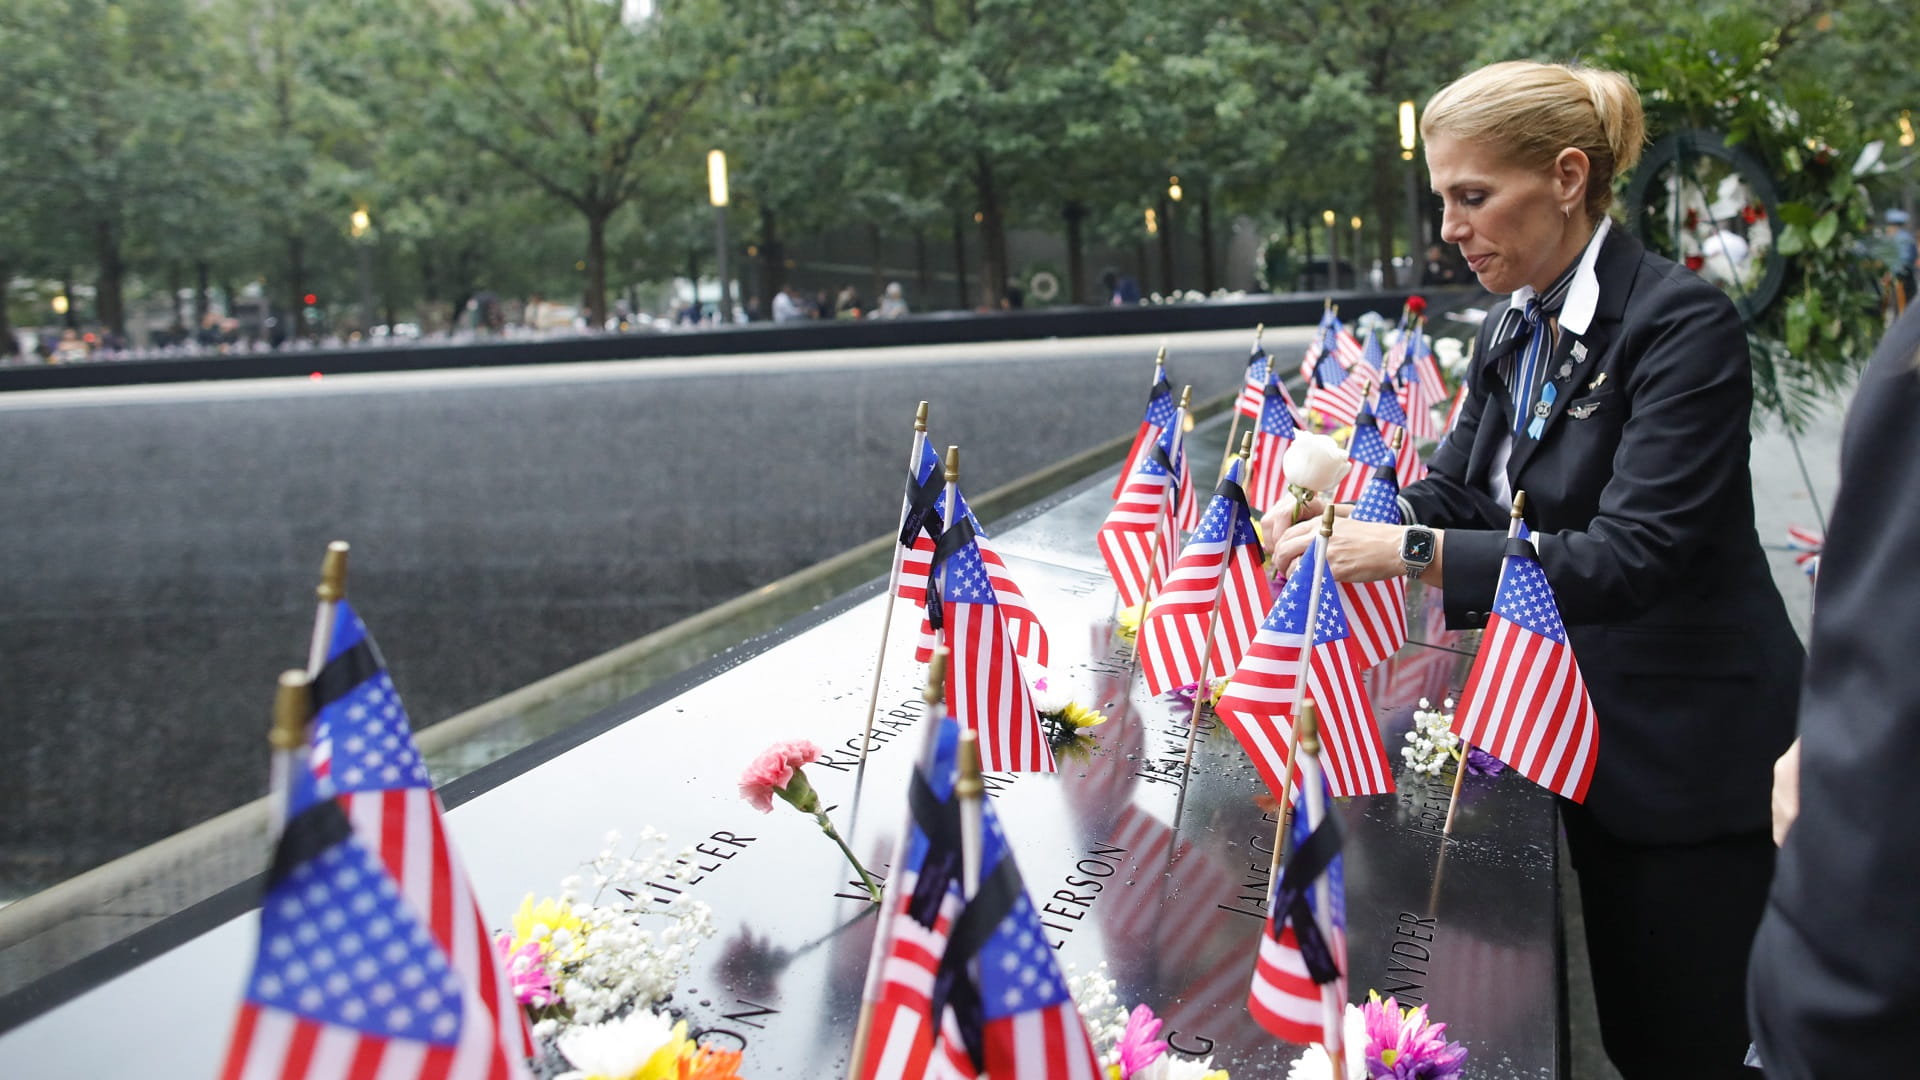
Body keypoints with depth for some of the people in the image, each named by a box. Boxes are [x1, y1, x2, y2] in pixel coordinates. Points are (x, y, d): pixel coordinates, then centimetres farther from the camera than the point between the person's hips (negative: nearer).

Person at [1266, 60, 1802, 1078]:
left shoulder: (1681, 323, -20)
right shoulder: (1512, 332, 6)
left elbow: (1634, 555, -28)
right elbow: (1454, 490, 7)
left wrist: (1411, 551, -32)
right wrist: (1342, 522, -12)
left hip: (1693, 757, -7)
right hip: (1587, 738, 8)